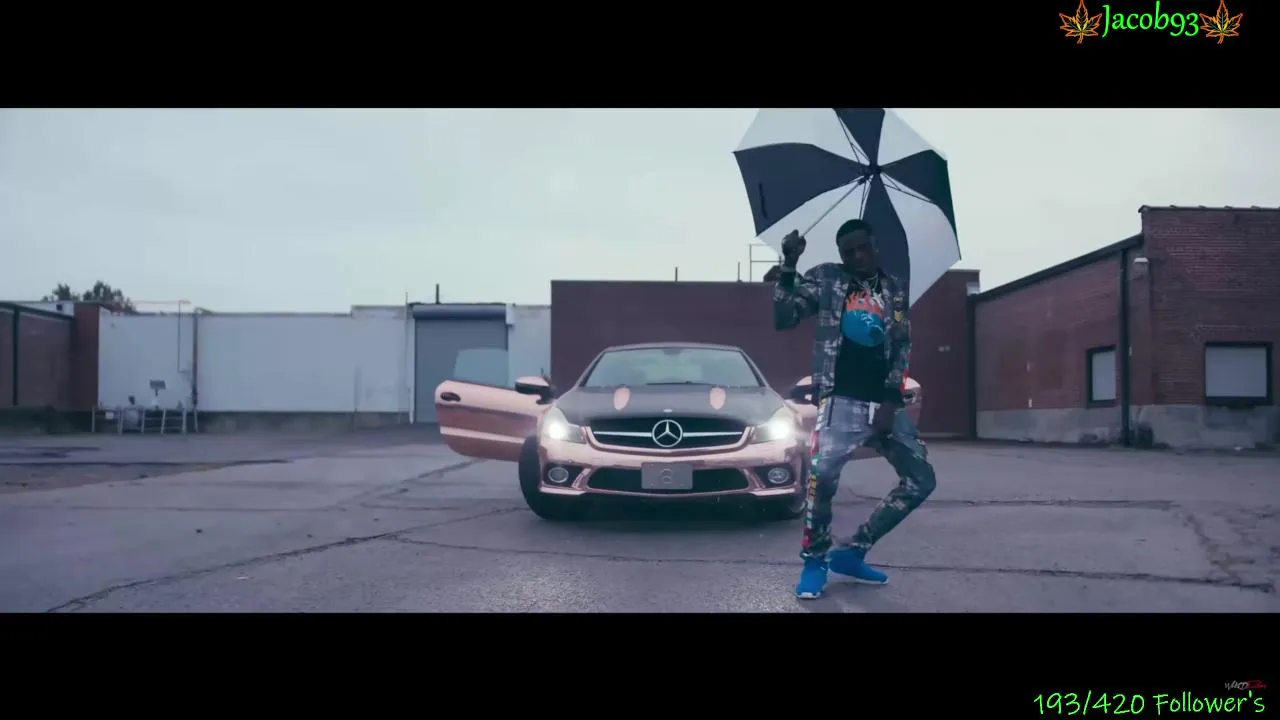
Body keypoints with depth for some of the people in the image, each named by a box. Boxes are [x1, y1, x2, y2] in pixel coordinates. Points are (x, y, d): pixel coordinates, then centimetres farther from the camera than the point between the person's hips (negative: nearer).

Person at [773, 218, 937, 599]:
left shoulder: (896, 290, 15)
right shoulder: (825, 279, 7)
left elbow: (902, 349, 10)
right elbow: (782, 318, -4)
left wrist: (890, 403, -3)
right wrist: (789, 264, -15)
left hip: (885, 403, 5)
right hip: (842, 401, -5)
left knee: (921, 480, 1)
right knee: (822, 476, -26)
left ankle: (853, 551, 12)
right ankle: (815, 559, -3)